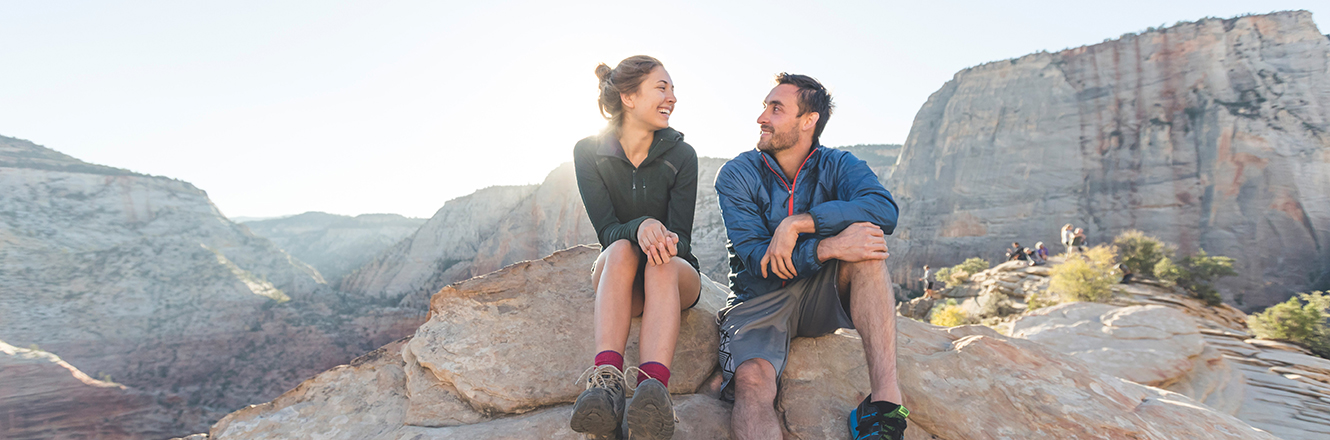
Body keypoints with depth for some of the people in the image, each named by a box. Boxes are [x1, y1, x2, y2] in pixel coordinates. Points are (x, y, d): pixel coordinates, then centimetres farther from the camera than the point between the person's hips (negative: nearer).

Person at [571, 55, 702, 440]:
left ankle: (653, 388, -57)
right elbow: (606, 229, -13)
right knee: (621, 250, -35)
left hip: (676, 276, 0)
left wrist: (664, 238, -32)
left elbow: (681, 236, -8)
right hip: (615, 272, 0)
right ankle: (607, 381, -53)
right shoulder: (589, 152, -4)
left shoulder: (681, 155, -3)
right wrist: (639, 227, -36)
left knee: (663, 264, -35)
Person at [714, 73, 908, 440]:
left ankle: (885, 397, -35)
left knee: (865, 232, -28)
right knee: (752, 382, -33)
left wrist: (798, 223, -29)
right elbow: (757, 258, -16)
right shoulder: (737, 175, -3)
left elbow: (884, 210, -22)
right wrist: (827, 248, -32)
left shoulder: (837, 166, 1)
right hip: (762, 300, -1)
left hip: (823, 298, 2)